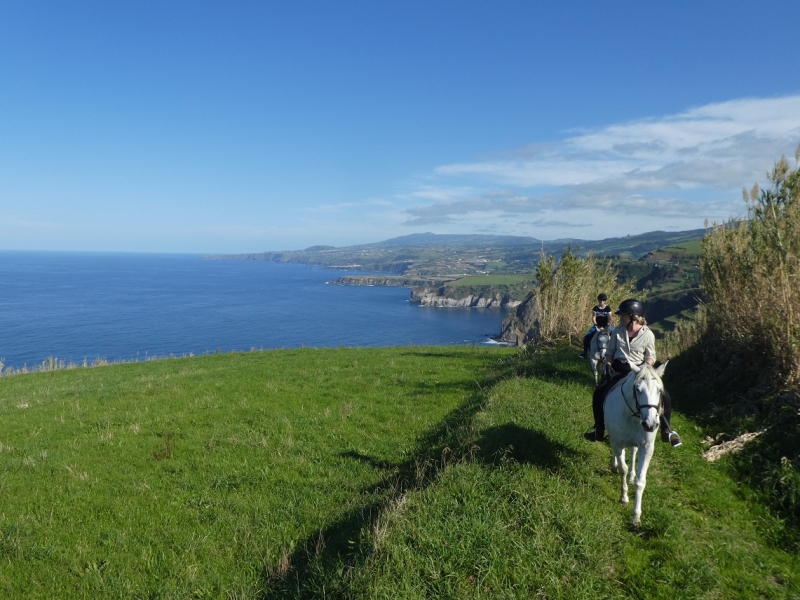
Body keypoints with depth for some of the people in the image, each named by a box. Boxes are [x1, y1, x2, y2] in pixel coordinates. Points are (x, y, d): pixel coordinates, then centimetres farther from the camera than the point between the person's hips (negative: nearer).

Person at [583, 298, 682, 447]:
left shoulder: (647, 334, -7)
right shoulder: (617, 331, -1)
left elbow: (651, 356, 2)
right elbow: (610, 352, 9)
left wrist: (646, 367, -17)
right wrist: (608, 366, -5)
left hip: (639, 371, -1)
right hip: (619, 368, 1)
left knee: (665, 397, -13)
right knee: (599, 393, -20)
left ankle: (666, 430, 10)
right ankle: (599, 429, -4)